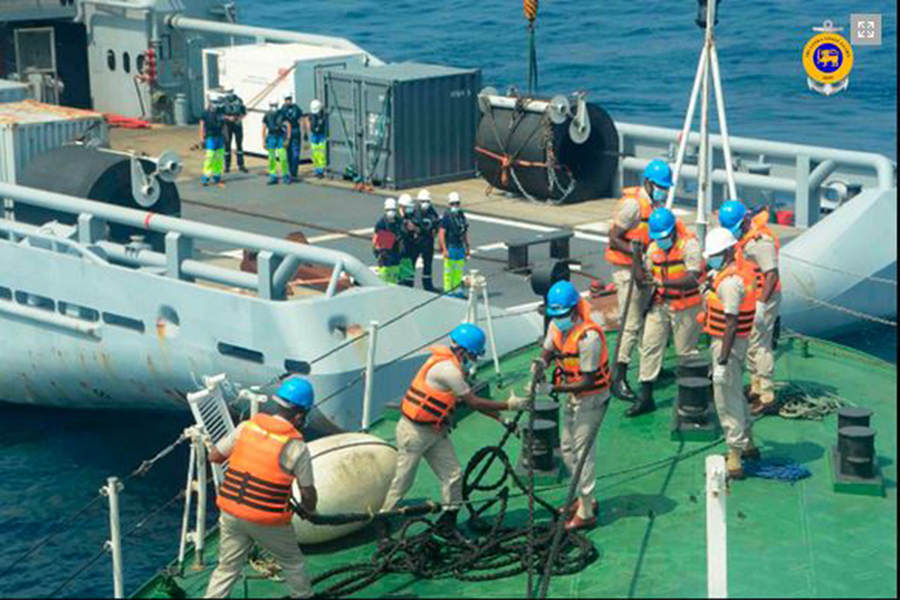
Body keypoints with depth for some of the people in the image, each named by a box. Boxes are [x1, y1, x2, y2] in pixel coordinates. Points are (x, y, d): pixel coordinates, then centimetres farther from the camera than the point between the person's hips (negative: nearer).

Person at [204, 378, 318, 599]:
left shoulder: (246, 427, -3)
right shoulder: (297, 448, -13)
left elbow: (214, 456, 6)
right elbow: (308, 493, -3)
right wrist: (308, 510, 19)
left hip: (231, 513, 4)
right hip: (267, 521, -3)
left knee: (227, 568, 16)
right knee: (293, 562, 21)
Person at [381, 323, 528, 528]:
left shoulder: (453, 366, 7)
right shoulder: (447, 369, -23)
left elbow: (470, 401, 12)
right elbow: (474, 403, -19)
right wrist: (509, 405, -12)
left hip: (435, 432, 9)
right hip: (415, 432, -9)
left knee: (453, 476, 2)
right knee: (403, 481, 1)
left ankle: (448, 525, 11)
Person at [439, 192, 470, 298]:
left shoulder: (462, 216, 10)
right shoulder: (446, 217, -11)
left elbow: (465, 233, 17)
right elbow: (441, 234, -14)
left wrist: (468, 248, 16)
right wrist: (444, 249, -18)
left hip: (460, 248, 7)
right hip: (450, 248, -7)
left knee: (459, 271, 11)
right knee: (448, 271, -3)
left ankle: (458, 290, 18)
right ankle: (448, 291, 2)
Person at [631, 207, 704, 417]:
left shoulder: (689, 244, -15)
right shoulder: (653, 248, 3)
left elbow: (692, 279, -26)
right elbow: (643, 278, 9)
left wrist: (665, 283, -36)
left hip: (685, 306, -5)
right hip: (660, 304, 6)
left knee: (686, 352, 5)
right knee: (649, 347, 3)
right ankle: (645, 398, 9)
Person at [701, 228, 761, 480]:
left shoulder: (730, 282, -24)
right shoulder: (744, 269, 6)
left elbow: (731, 324, -27)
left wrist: (723, 360, -27)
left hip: (728, 343, -10)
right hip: (741, 339, 10)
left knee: (727, 400, -4)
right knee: (736, 393, 24)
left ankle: (735, 457, -1)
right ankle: (748, 444, 37)